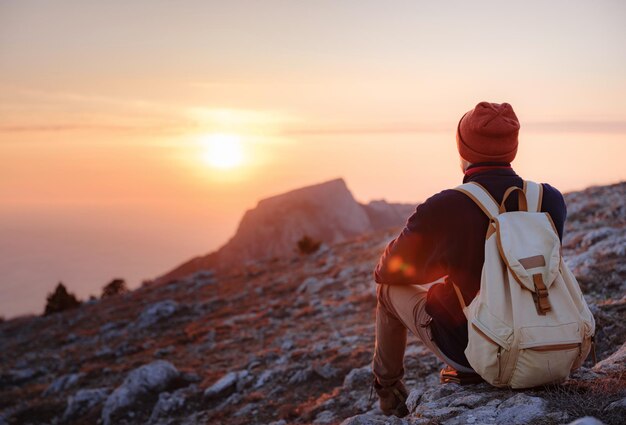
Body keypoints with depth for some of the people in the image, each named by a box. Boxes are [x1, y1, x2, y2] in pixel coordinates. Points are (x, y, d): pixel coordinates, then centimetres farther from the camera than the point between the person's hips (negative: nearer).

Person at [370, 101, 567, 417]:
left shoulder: (441, 210, -24)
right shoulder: (551, 201, -12)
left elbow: (392, 269, -7)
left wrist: (381, 272, 18)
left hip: (465, 346, -4)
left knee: (388, 287, 21)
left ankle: (387, 386, 42)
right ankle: (462, 372, 46)